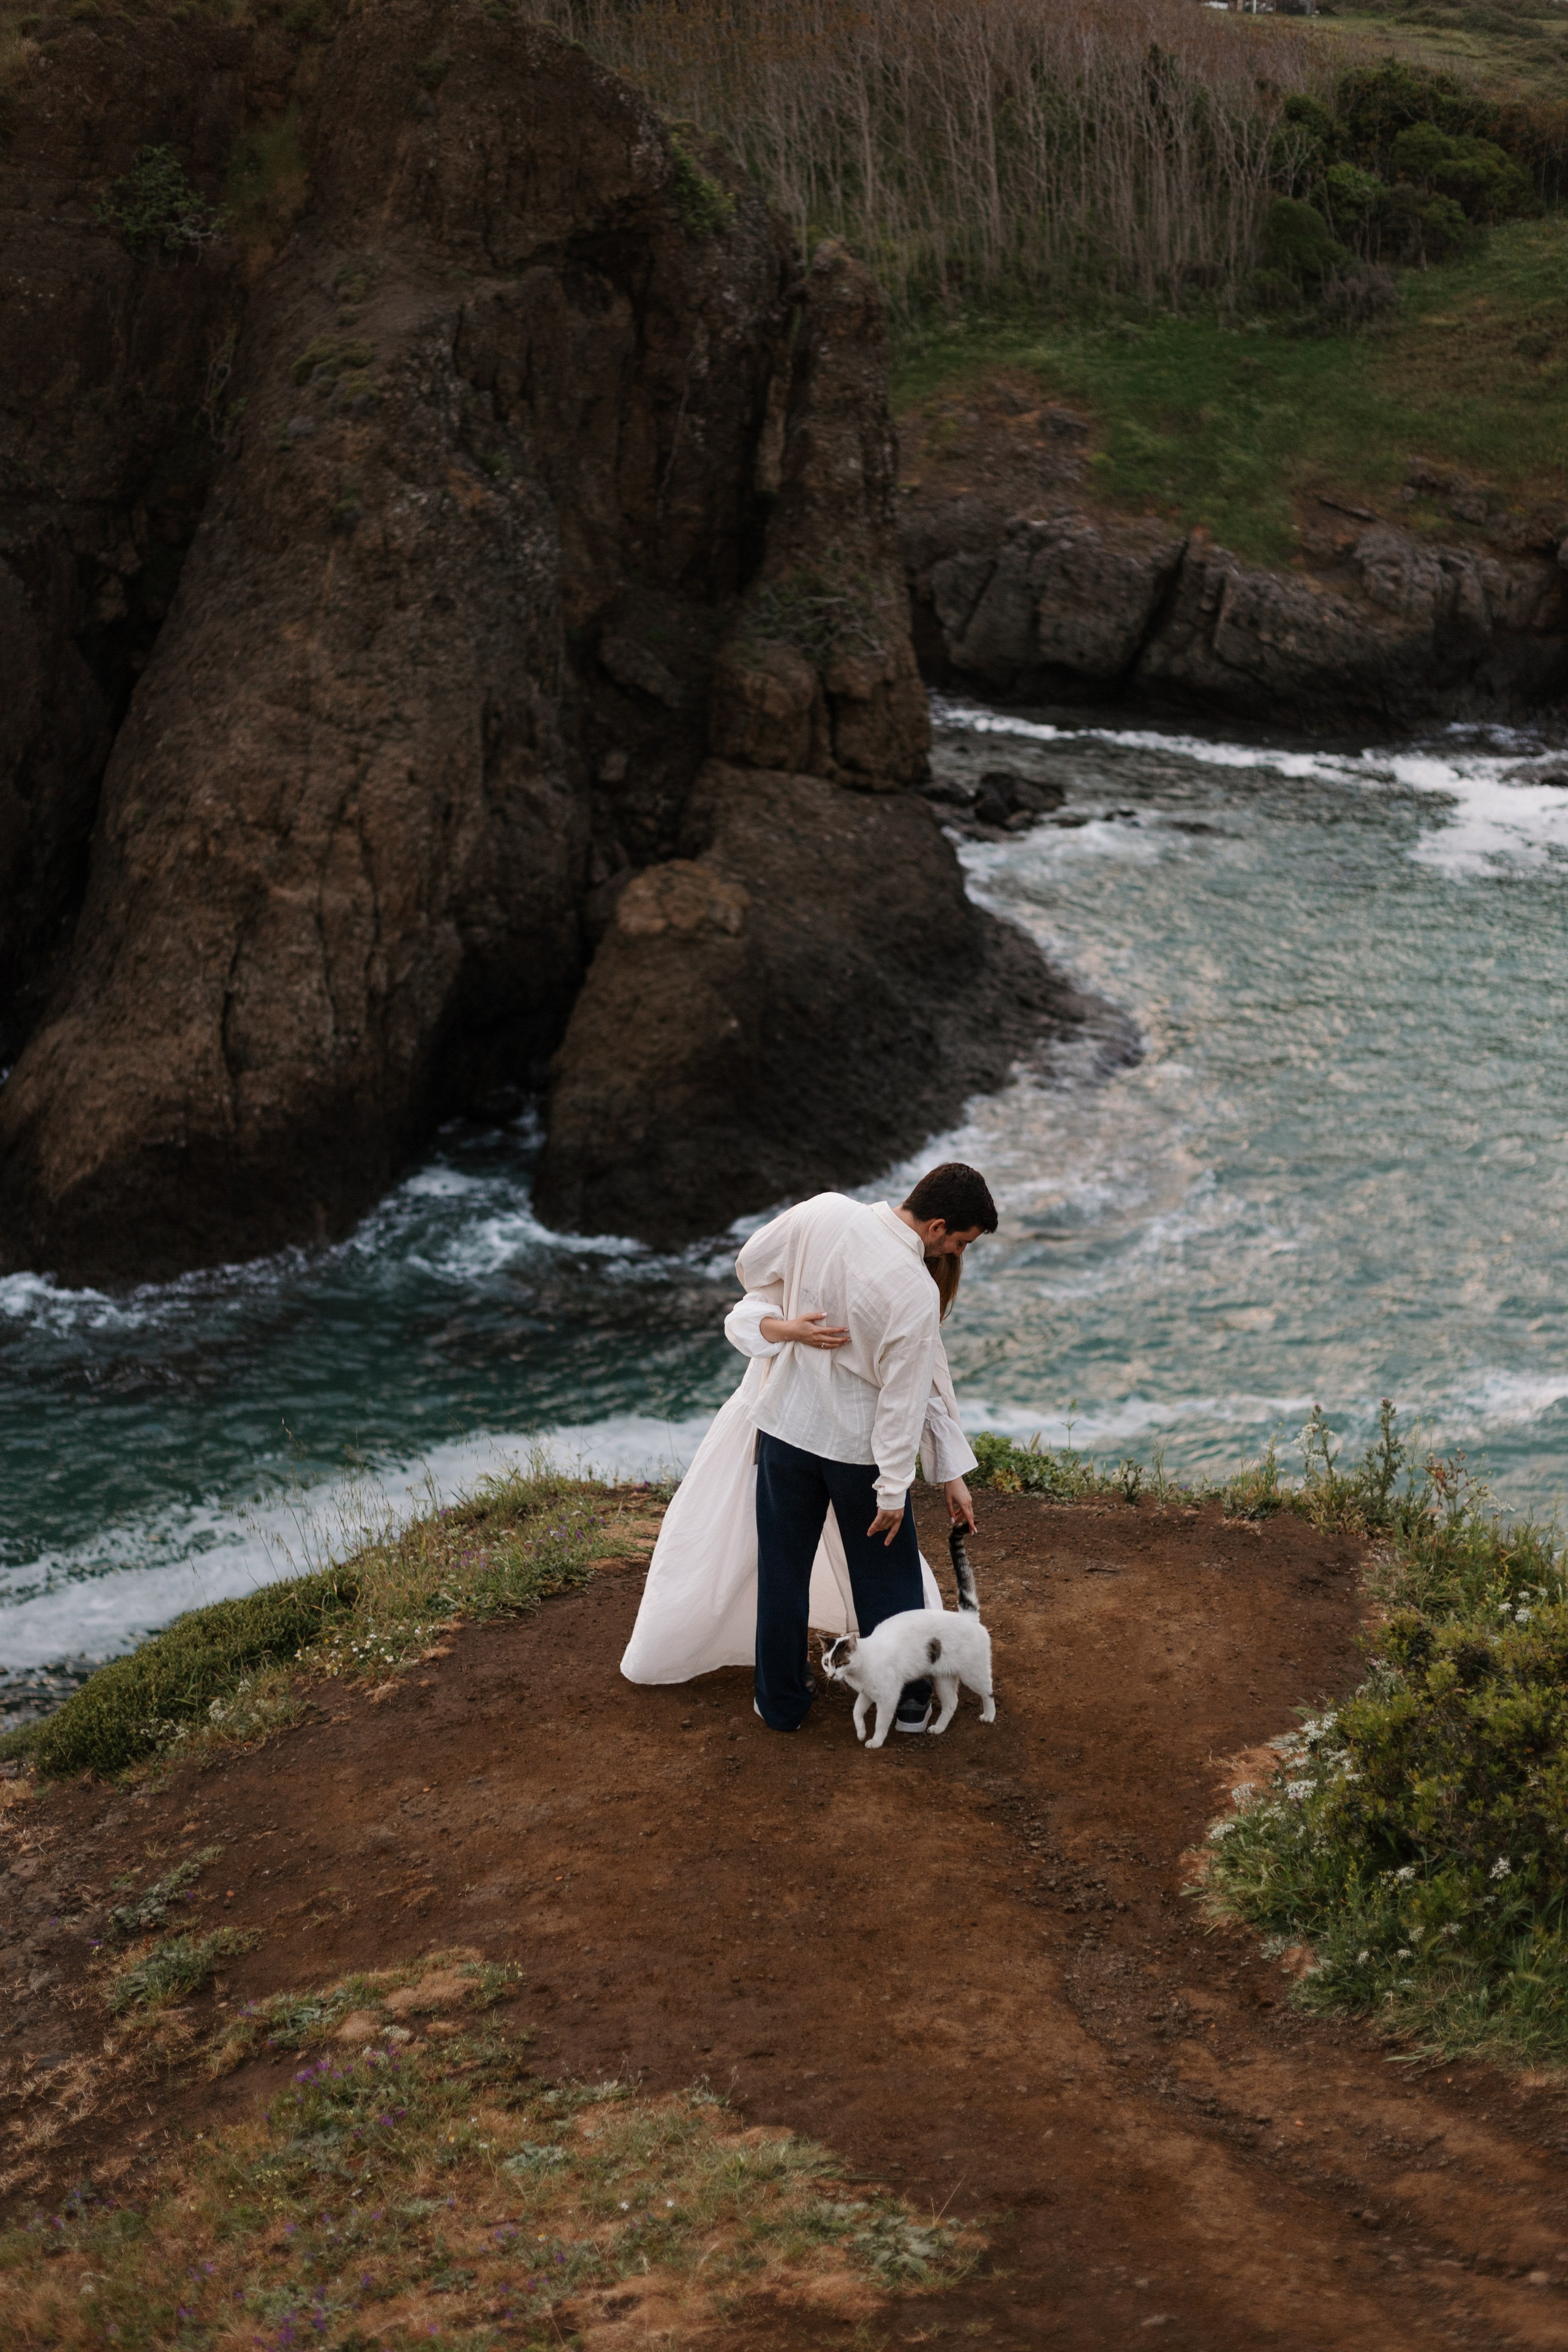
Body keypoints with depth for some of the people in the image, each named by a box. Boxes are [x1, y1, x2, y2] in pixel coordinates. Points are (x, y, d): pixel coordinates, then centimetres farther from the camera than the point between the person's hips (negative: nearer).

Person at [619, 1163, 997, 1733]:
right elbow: (903, 1402, -17)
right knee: (887, 1573, 14)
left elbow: (752, 1265, 1)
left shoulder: (825, 1213, -15)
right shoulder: (917, 1295, -23)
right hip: (860, 1444, -3)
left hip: (785, 1423, 4)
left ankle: (781, 1702, 24)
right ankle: (908, 1701, 25)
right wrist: (892, 1491, -10)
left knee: (783, 1568, 14)